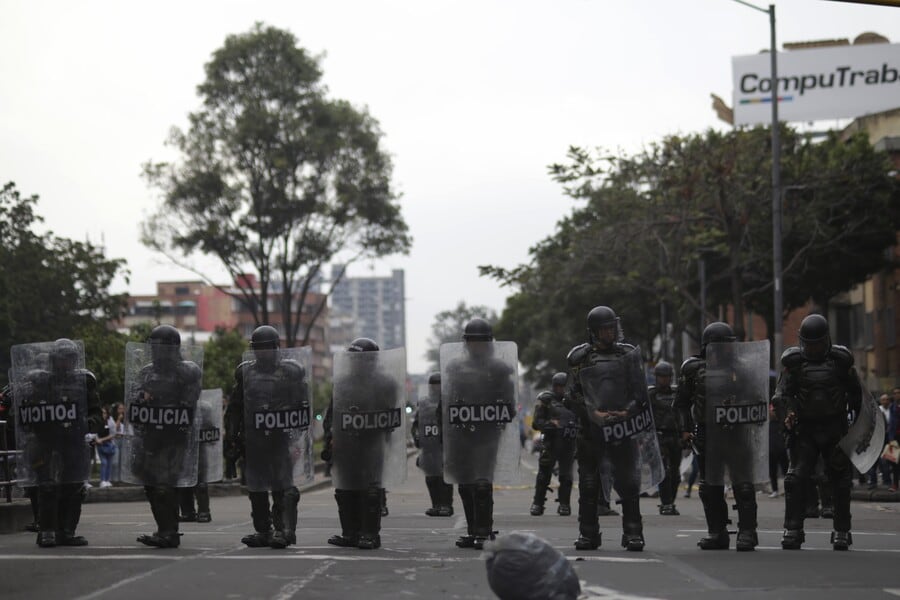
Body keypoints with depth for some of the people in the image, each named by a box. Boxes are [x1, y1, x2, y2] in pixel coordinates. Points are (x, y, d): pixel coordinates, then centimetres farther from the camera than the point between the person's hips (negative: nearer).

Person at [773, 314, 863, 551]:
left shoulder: (840, 360, 1)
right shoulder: (794, 362, 1)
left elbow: (856, 392, 9)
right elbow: (782, 393, -1)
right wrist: (788, 412, -20)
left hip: (835, 430, 0)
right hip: (805, 429, 0)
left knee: (840, 481, 3)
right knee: (796, 478, -10)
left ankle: (842, 532, 12)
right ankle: (792, 531, -7)